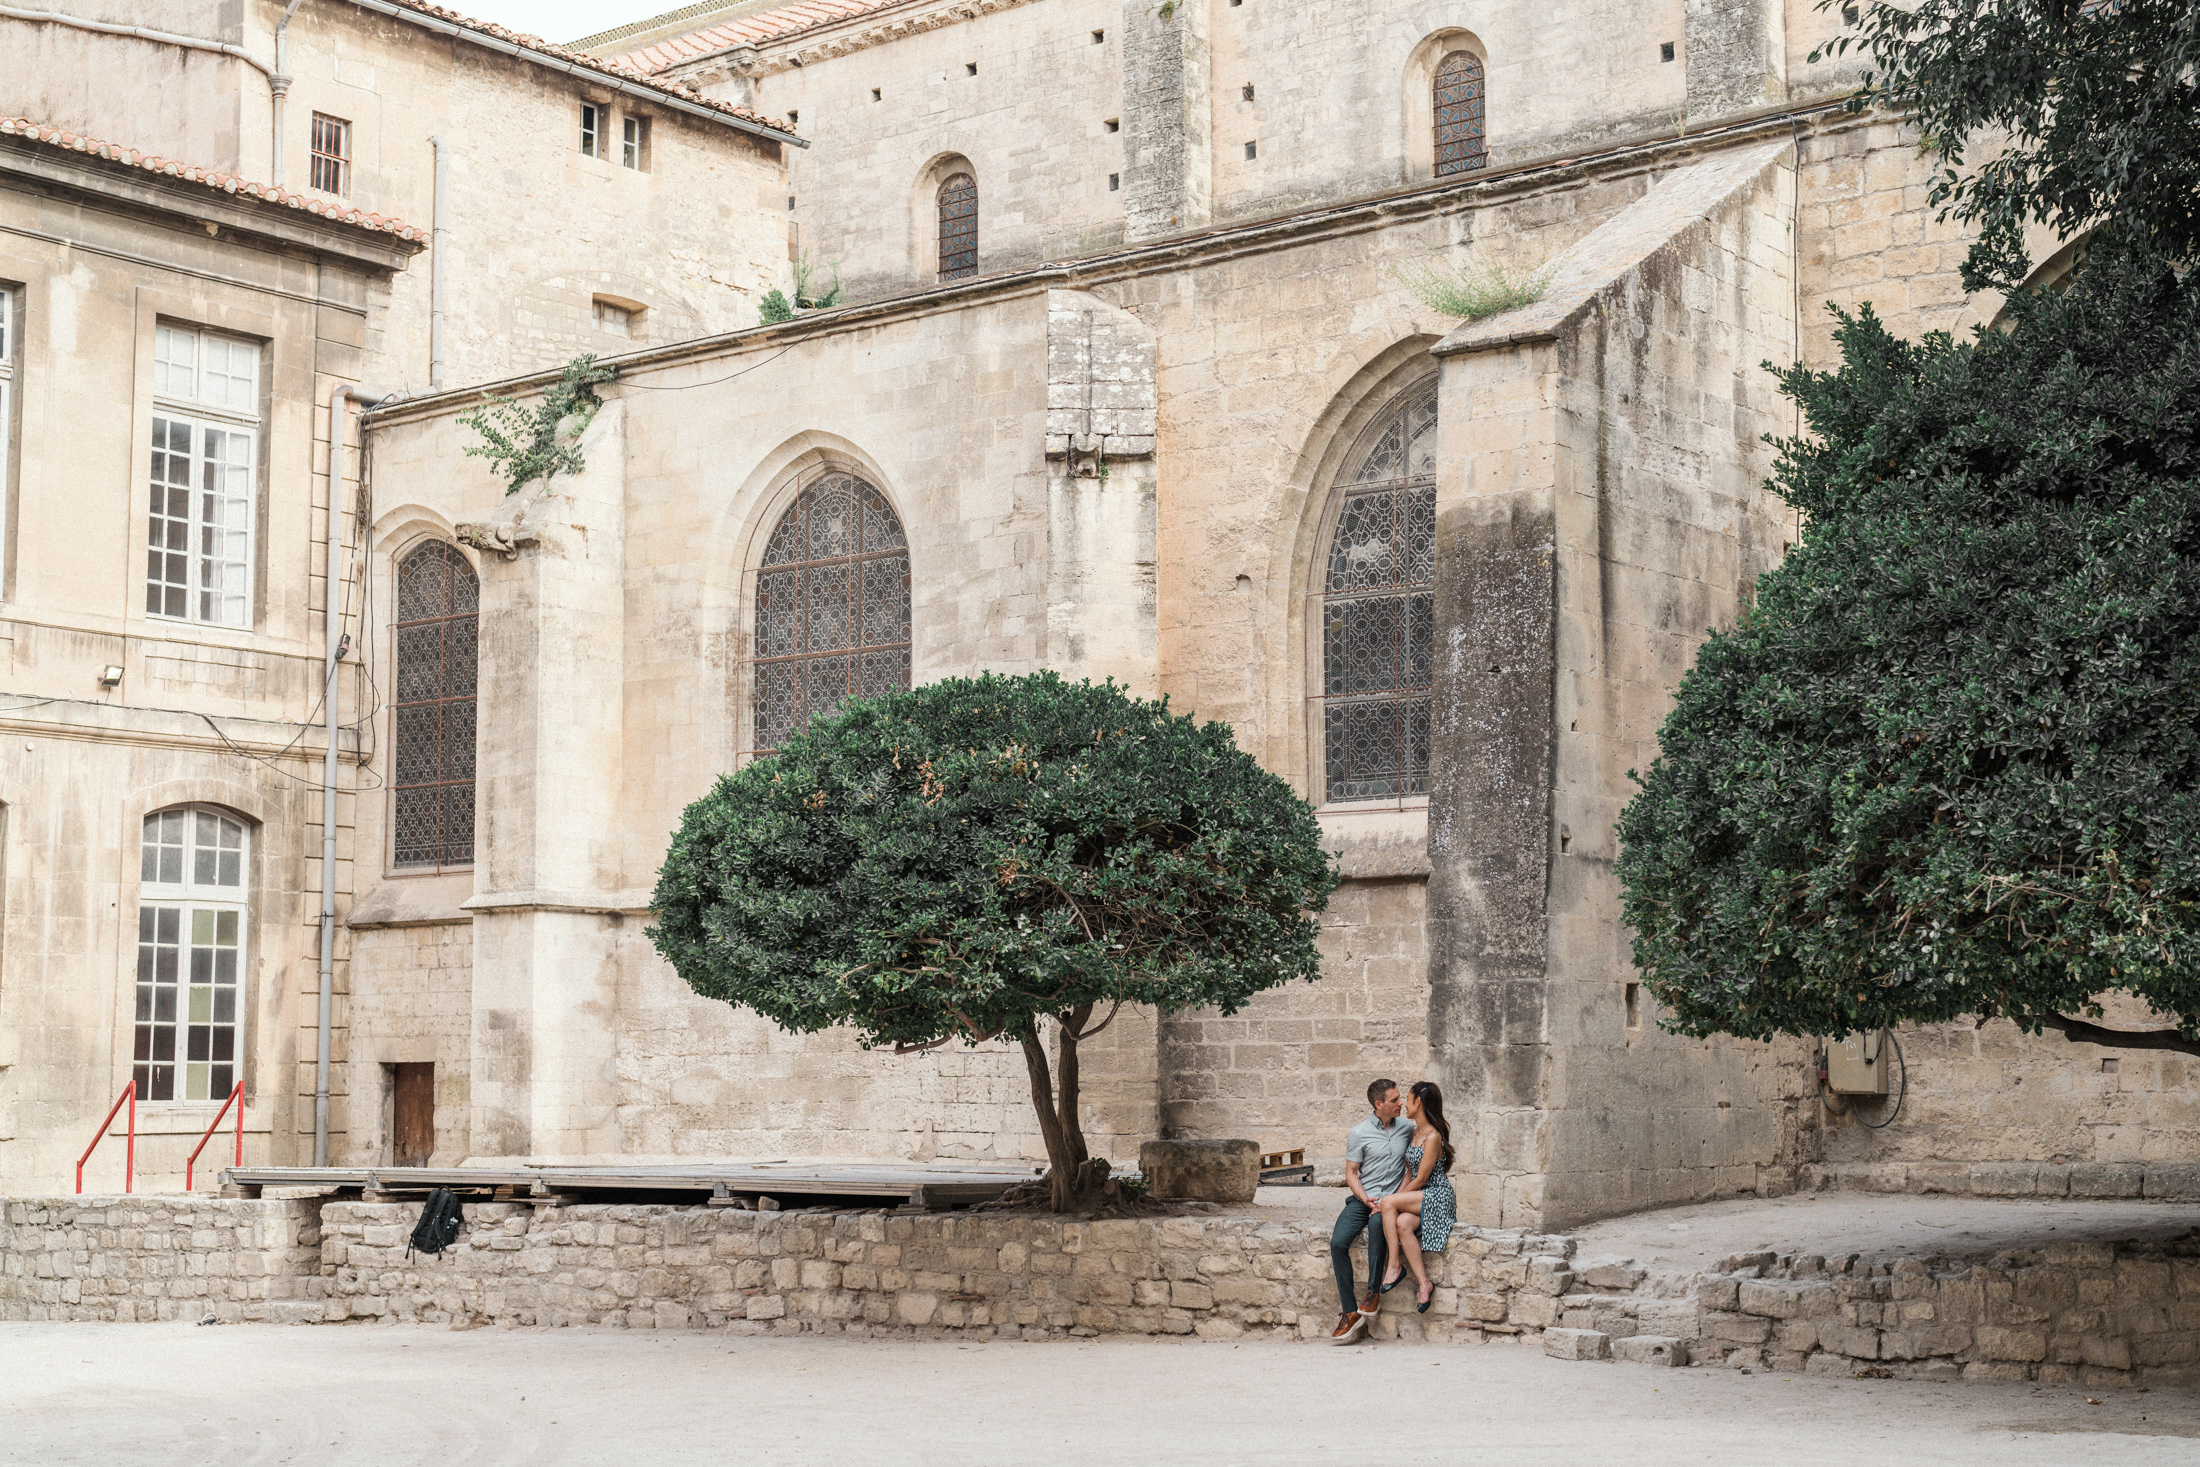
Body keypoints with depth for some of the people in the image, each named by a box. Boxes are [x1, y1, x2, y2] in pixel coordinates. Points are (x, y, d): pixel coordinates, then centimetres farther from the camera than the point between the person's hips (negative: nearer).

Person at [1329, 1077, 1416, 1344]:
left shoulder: (1407, 1129, 9)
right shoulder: (1359, 1133, 2)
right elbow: (1351, 1174, 4)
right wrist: (1366, 1199, -15)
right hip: (1362, 1199, 1)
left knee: (1378, 1222, -37)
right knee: (1338, 1242, -25)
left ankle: (1373, 1291, -26)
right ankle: (1350, 1312, -20)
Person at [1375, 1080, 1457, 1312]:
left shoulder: (1433, 1137, -14)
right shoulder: (1415, 1133, 15)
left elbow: (1421, 1179, -15)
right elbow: (1409, 1173, 15)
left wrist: (1393, 1200, -10)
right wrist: (1395, 1199, 0)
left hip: (1437, 1197, -7)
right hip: (1417, 1198, 7)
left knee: (1389, 1203, -28)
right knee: (1402, 1224, -27)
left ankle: (1394, 1267, -22)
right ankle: (1423, 1284, -28)